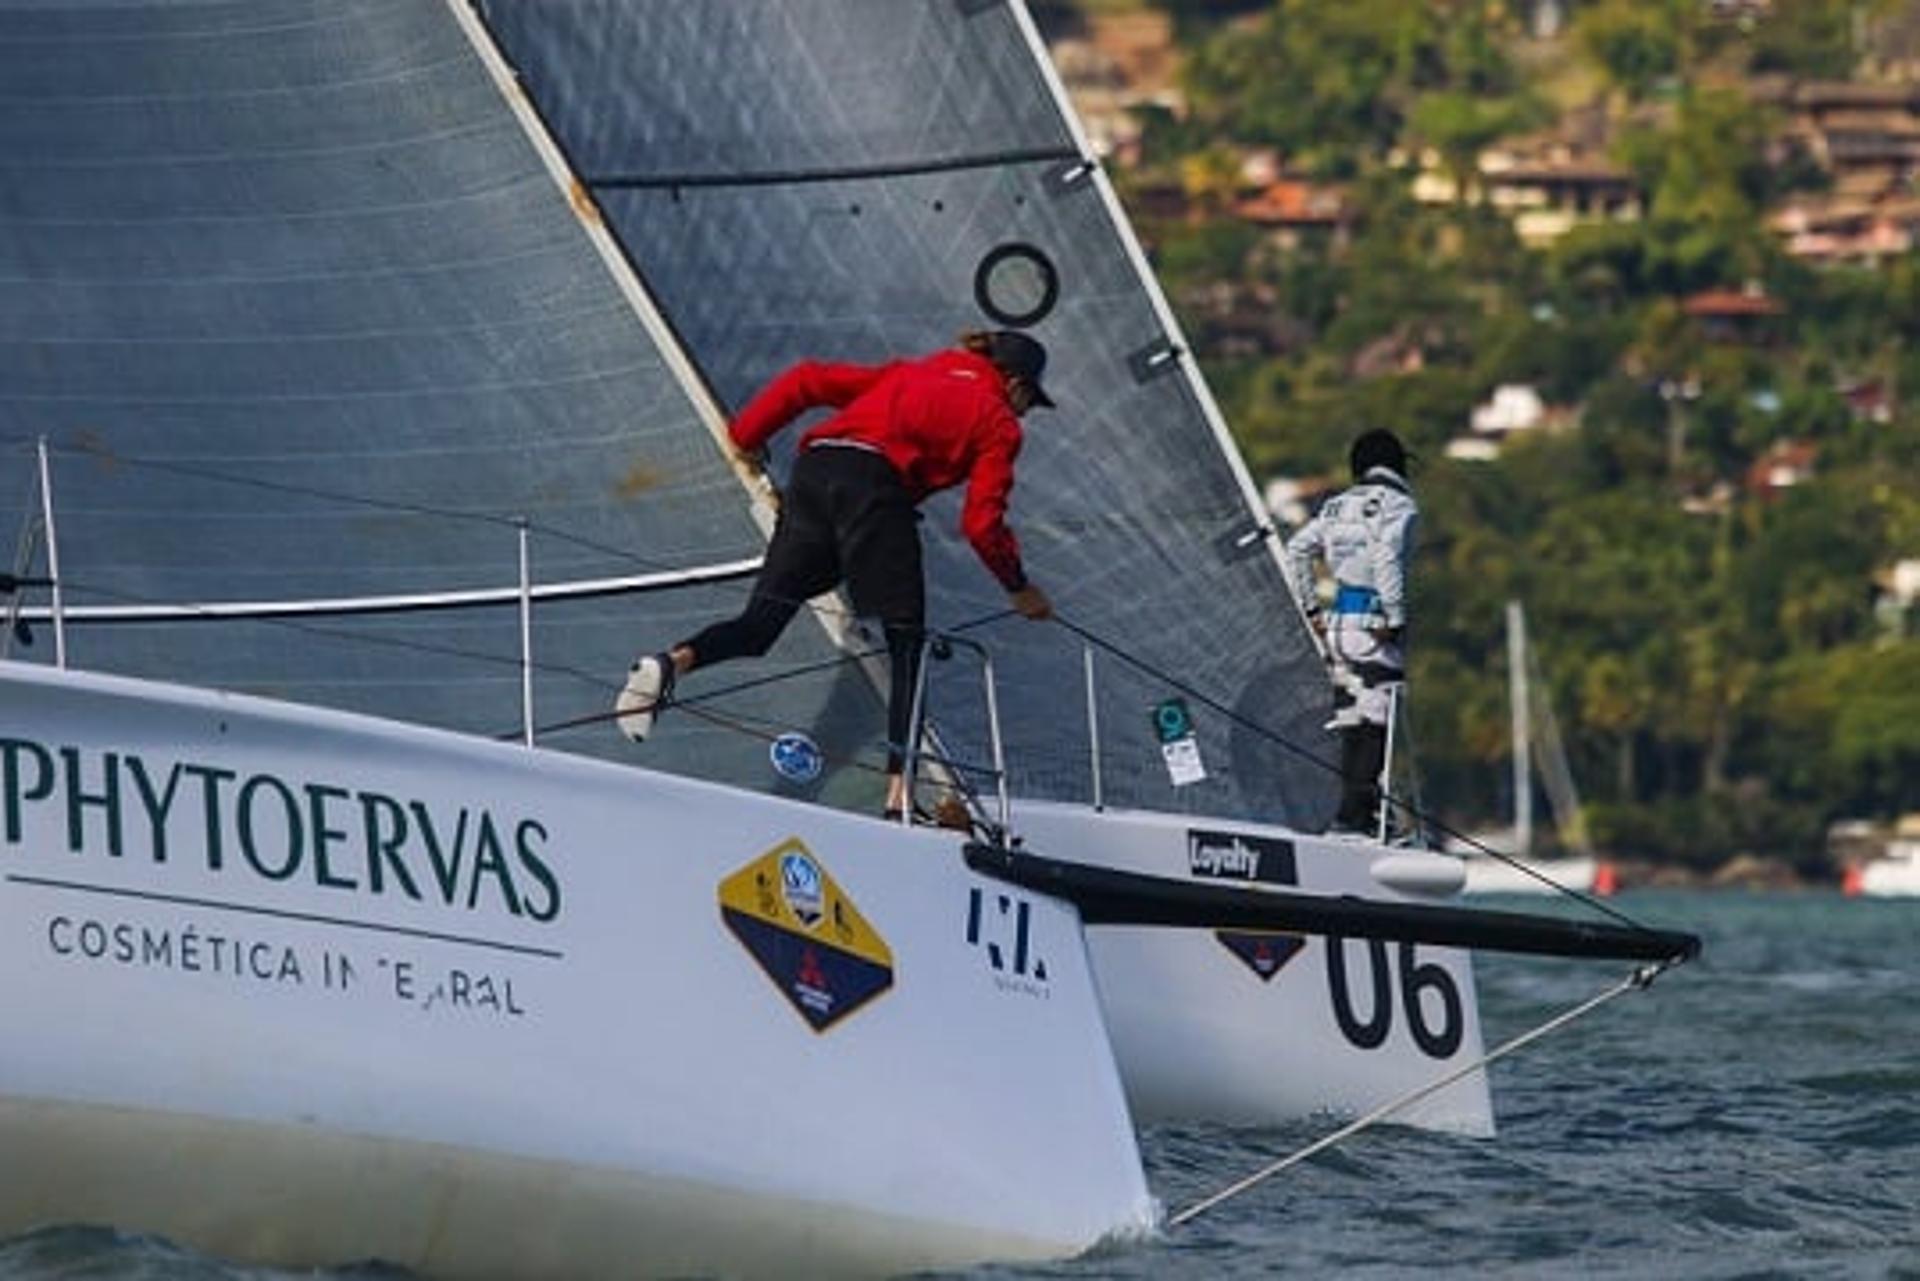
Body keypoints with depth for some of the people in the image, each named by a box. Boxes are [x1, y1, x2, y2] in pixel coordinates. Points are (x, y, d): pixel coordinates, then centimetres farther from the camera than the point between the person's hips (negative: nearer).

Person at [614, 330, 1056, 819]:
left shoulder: (908, 374, 33)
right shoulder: (998, 421, 15)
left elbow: (809, 380, 27)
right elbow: (982, 522, 6)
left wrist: (748, 433, 34)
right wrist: (1018, 587, 20)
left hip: (813, 468, 6)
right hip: (876, 482, -6)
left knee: (761, 622, 5)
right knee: (907, 643, 1)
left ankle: (672, 663, -25)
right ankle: (899, 792, -10)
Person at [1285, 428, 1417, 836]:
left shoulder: (1338, 506, 15)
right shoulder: (1399, 505, -4)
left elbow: (1297, 549, 13)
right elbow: (1388, 556, -20)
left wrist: (1310, 609, 15)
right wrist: (1395, 618, -17)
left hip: (1340, 623, 7)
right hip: (1375, 622, -7)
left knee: (1353, 717, 12)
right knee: (1374, 719, -8)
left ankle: (1354, 808, 13)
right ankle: (1355, 812, -15)